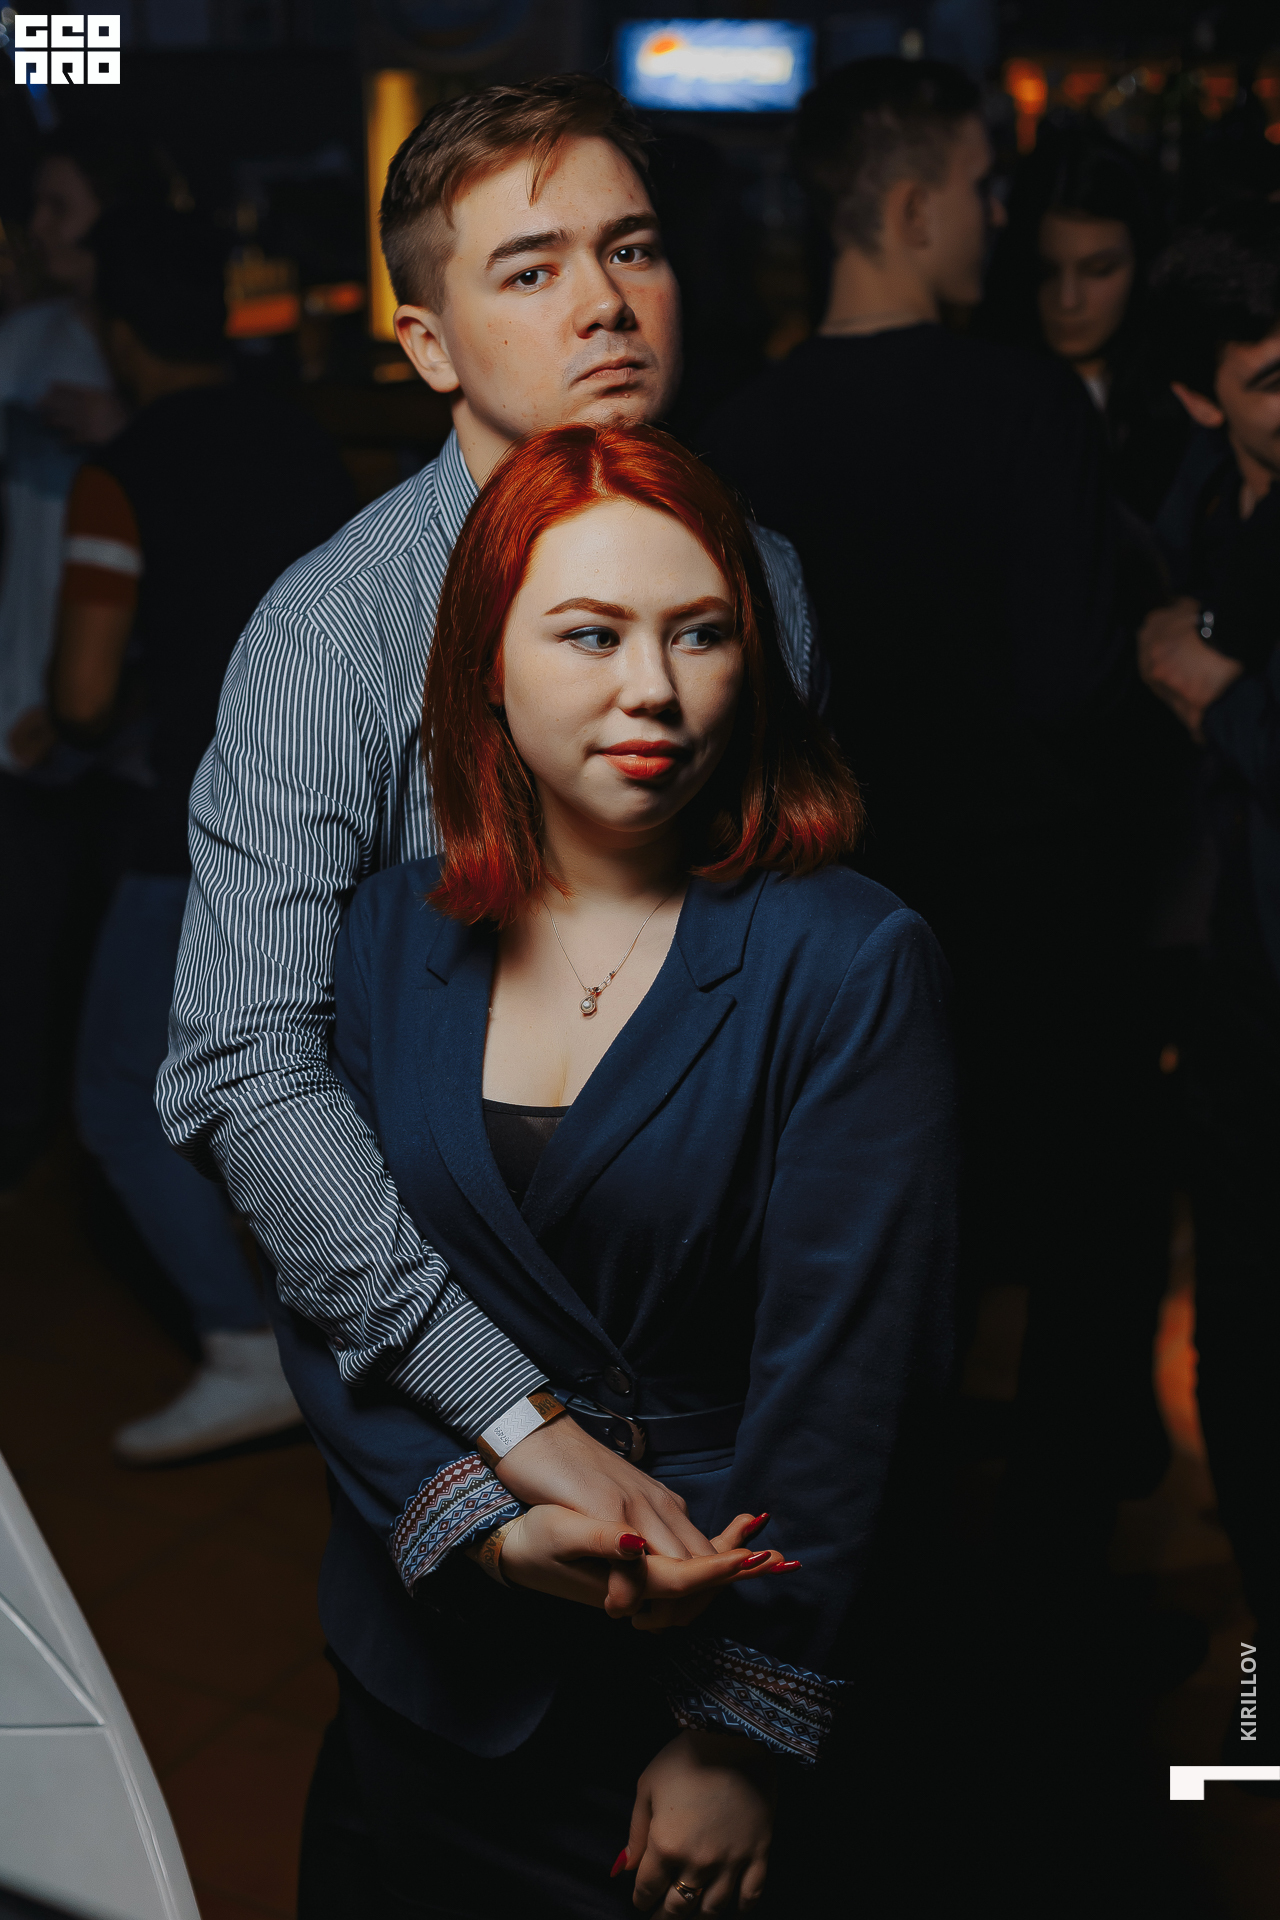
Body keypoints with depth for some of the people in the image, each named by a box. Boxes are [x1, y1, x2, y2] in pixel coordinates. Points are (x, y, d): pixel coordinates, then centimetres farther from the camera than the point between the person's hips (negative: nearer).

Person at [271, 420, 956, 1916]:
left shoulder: (852, 965, -13)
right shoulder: (387, 937, -2)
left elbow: (846, 1371, -14)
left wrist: (742, 1735, -13)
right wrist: (484, 1519, -18)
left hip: (714, 1676, -3)